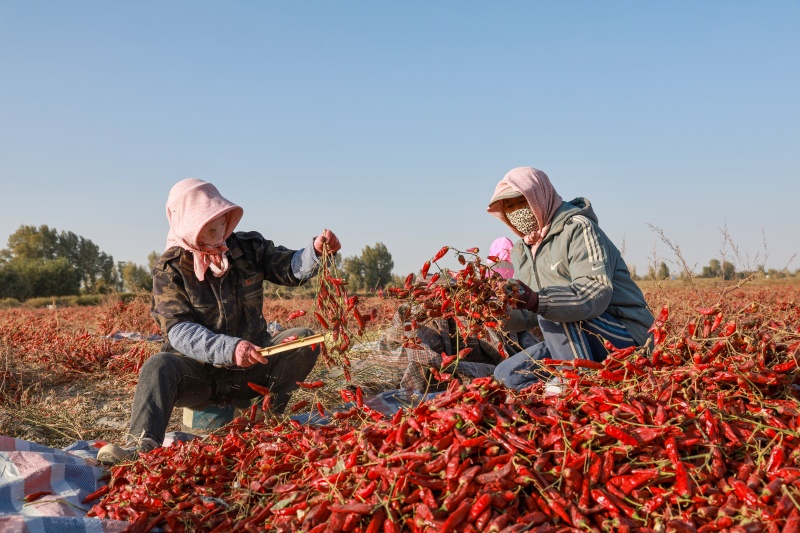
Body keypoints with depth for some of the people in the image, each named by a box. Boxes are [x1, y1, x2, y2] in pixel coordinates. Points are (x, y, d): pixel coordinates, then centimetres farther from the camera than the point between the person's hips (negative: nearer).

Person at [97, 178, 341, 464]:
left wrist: (316, 250, -24)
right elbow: (178, 331, -19)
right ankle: (142, 445, -46)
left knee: (303, 339, -20)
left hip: (251, 366, 3)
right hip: (199, 372, -2)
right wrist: (229, 349, -35)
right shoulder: (170, 269, -9)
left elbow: (291, 268, 0)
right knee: (158, 366, -33)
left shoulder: (248, 246, 2)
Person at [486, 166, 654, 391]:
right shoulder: (522, 251, 13)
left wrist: (538, 301, -44)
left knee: (552, 310, -32)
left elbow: (596, 294, -30)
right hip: (574, 340, 9)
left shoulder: (577, 228, -13)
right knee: (506, 374, 0)